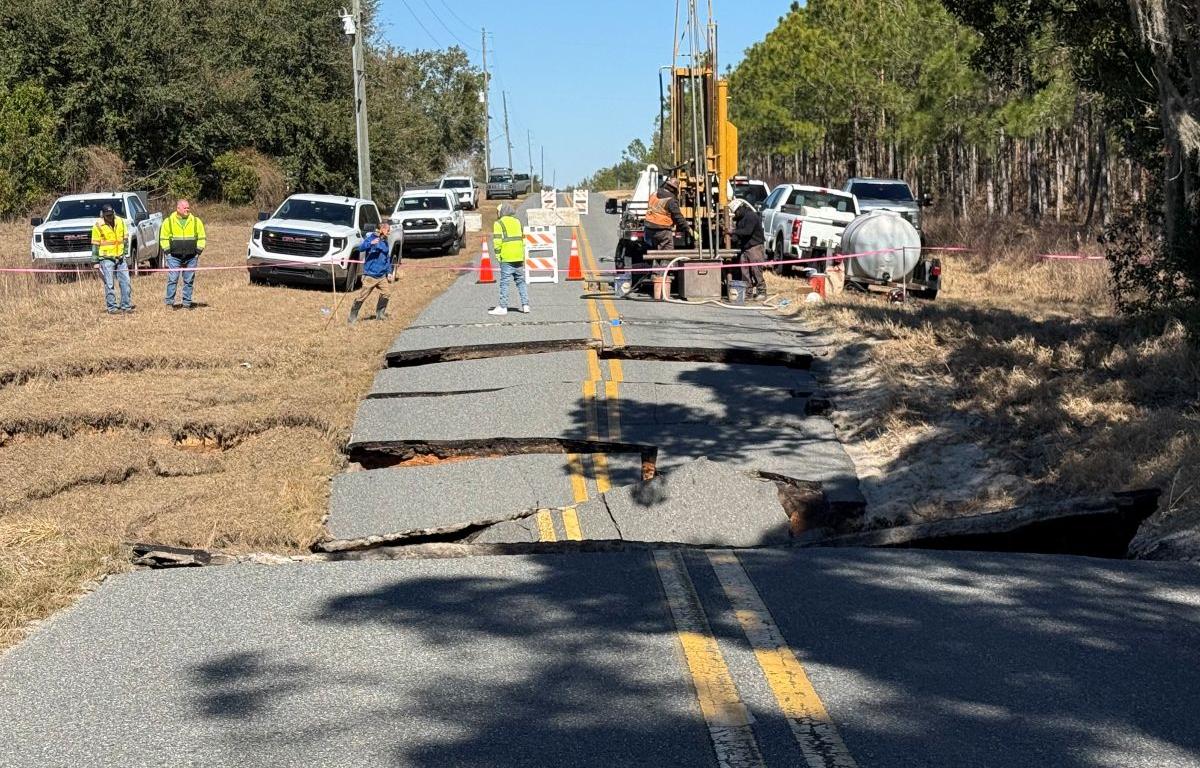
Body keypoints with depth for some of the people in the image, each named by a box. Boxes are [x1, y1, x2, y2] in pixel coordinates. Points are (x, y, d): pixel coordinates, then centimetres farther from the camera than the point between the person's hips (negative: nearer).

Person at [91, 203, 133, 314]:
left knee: (125, 281, 3)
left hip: (120, 258, 4)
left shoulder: (120, 222, 5)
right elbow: (95, 245, -3)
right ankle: (112, 307, 3)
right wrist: (95, 261, -5)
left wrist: (124, 252, 14)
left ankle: (125, 305, 11)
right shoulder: (98, 226, -7)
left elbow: (125, 239, 16)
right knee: (109, 284, -2)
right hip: (106, 258, -4)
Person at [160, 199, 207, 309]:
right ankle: (169, 302, -1)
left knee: (189, 280, 4)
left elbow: (201, 238, 10)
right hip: (174, 256, -2)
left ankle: (187, 303, 10)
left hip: (191, 257, 2)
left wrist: (198, 252, 3)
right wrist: (168, 252, -1)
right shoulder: (169, 221, 3)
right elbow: (164, 238, 6)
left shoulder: (196, 221, 6)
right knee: (172, 279, -6)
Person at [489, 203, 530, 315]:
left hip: (506, 259, -6)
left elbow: (497, 241, -13)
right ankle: (525, 305, 9)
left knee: (504, 282, -2)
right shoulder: (518, 222, 14)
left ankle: (503, 307, -1)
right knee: (521, 281, 11)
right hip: (519, 257, 6)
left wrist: (498, 254, -3)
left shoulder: (499, 223, -6)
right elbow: (523, 238, 15)